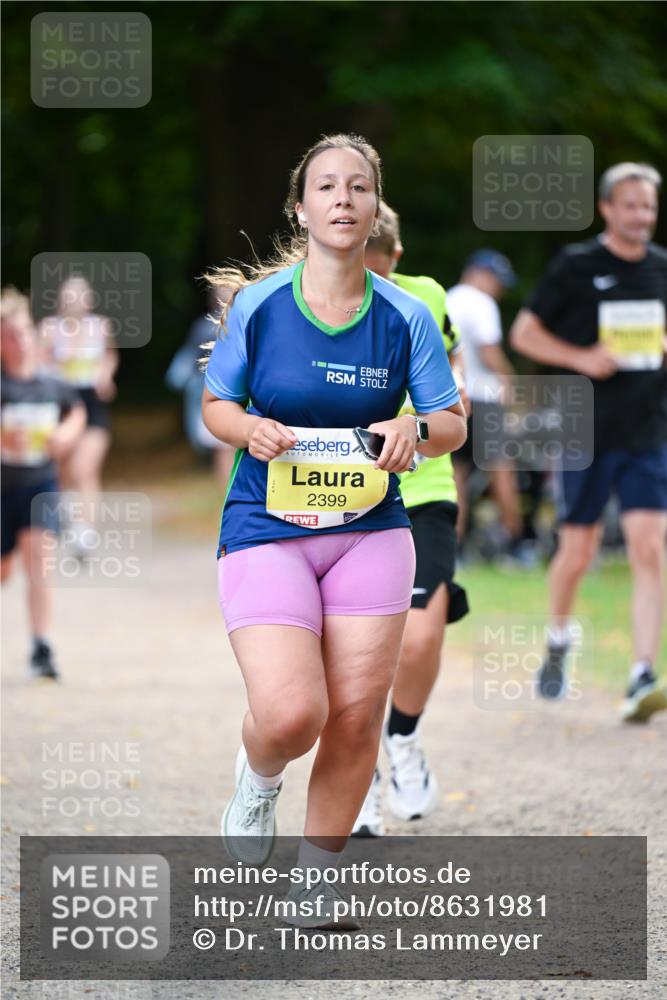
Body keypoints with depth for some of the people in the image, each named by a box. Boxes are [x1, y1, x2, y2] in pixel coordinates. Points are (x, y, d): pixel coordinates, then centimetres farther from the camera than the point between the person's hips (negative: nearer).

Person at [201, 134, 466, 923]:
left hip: (370, 532, 3)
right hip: (266, 531, -2)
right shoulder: (258, 303, -4)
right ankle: (258, 776, 20)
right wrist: (250, 430, -16)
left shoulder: (406, 317, 0)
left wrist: (416, 430, -17)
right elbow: (214, 405, 7)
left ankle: (316, 882, 20)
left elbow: (453, 425, 7)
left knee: (356, 717, 0)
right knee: (291, 716, -18)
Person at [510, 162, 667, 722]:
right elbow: (525, 332, 0)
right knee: (577, 553, 6)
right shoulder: (575, 267, -3)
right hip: (586, 433, -2)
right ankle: (558, 640, 36)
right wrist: (581, 358, -14)